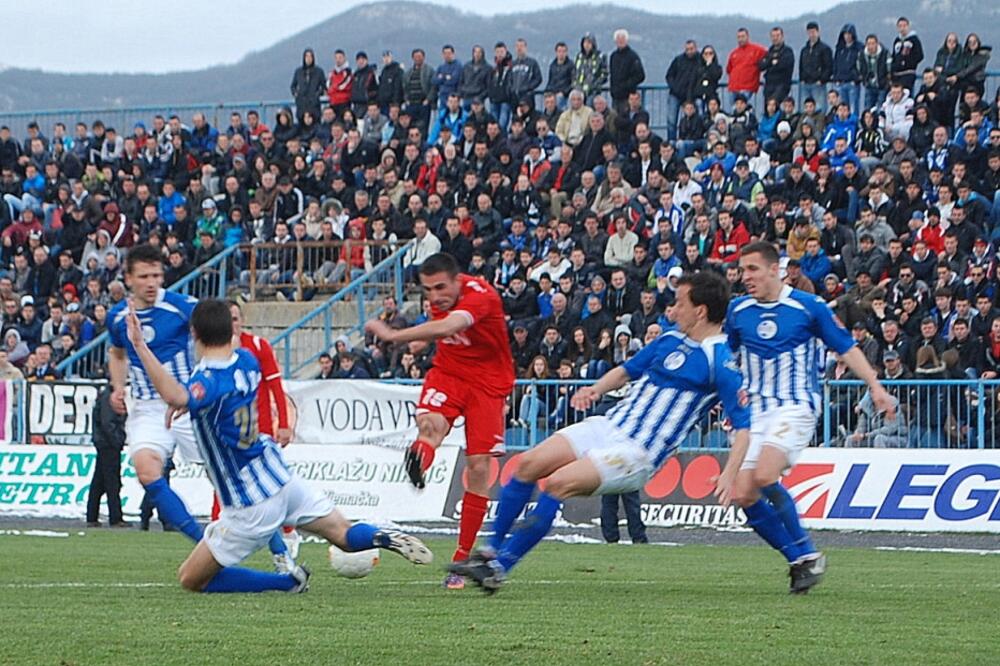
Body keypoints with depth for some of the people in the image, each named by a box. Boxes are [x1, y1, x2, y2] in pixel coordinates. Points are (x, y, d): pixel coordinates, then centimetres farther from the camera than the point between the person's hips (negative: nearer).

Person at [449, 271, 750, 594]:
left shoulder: (720, 363, -12)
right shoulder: (670, 341, 11)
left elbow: (744, 425, -16)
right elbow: (627, 370, 25)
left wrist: (729, 476, -28)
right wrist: (597, 389, 4)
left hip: (637, 455, -8)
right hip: (608, 426, 8)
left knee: (559, 483, -24)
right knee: (529, 464, -6)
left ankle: (499, 568, -19)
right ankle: (490, 552, 2)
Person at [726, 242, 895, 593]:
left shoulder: (808, 307, -4)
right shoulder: (738, 310, 7)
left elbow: (846, 347, 2)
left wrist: (875, 387, -6)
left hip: (796, 406, -6)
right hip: (754, 410, 6)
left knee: (764, 476, -27)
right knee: (743, 494, -7)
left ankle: (807, 554, -10)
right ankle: (800, 561, 7)